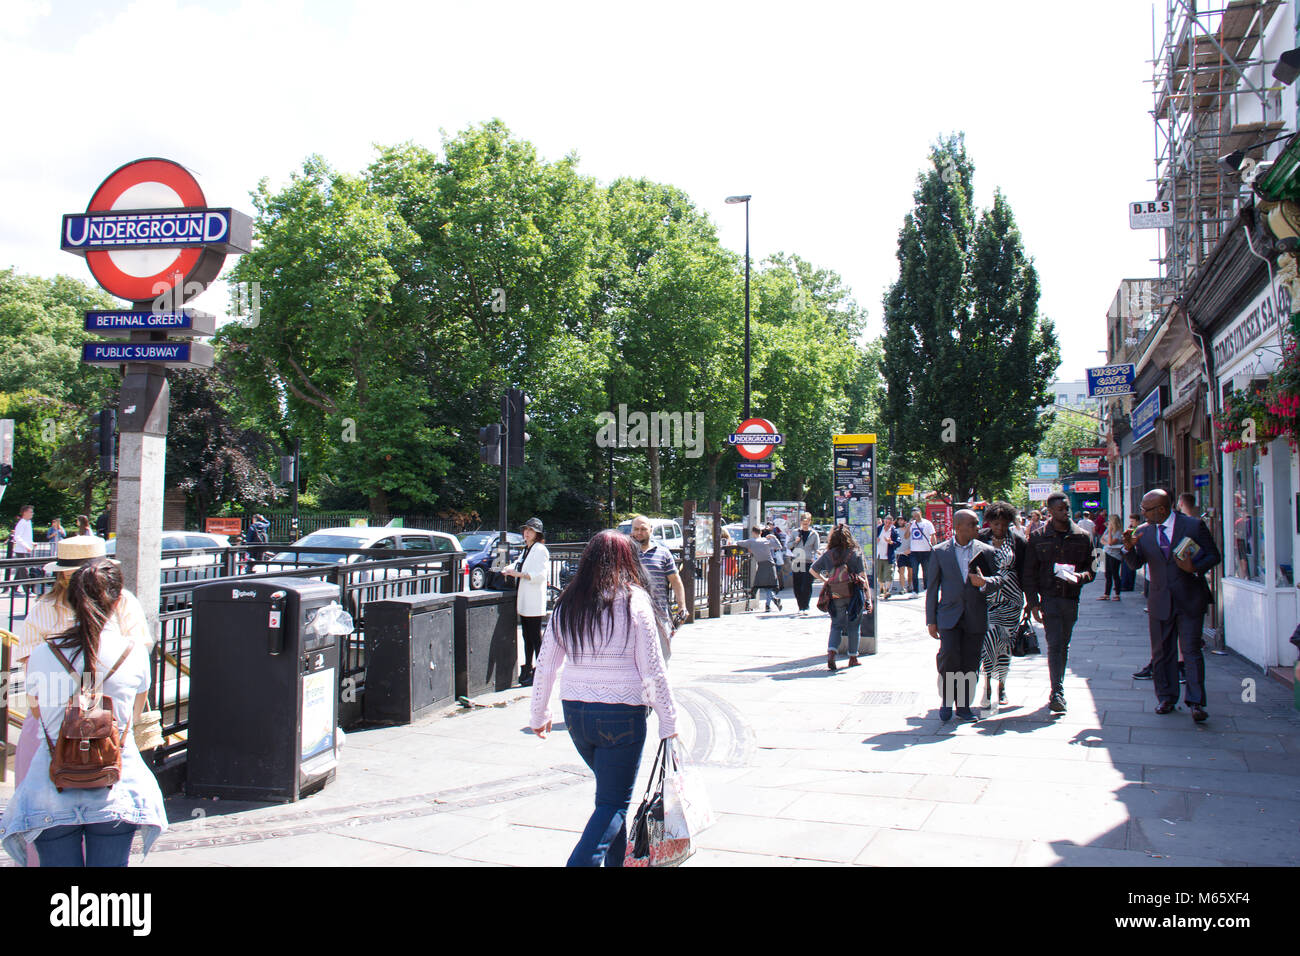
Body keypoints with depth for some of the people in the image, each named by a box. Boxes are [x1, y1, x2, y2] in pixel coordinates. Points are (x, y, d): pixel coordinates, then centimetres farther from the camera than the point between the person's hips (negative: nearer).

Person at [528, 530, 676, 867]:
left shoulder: (566, 605, 3)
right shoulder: (633, 602, -10)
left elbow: (545, 665, 7)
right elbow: (652, 669, -10)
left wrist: (538, 714, 19)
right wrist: (668, 721, -3)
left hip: (575, 713, 5)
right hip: (621, 714, -5)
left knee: (610, 792, 23)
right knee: (613, 802, 4)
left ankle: (617, 859, 31)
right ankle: (582, 861, -12)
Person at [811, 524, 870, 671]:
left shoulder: (828, 554, -1)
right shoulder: (855, 553, -5)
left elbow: (813, 570, 1)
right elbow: (862, 576, -6)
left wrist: (824, 580, 15)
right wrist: (868, 598, -3)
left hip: (835, 595, 1)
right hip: (853, 593, -1)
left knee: (836, 625, 11)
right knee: (853, 626, 12)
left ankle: (831, 651, -11)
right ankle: (853, 657, 19)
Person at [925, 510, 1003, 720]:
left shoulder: (986, 551, 6)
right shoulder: (940, 552, 3)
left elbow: (999, 579, 10)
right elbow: (932, 587, 5)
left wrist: (985, 582, -15)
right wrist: (931, 620, 3)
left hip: (976, 617, 2)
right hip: (950, 616, -2)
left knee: (970, 663, 3)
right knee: (949, 655, -17)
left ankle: (964, 706, 18)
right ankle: (946, 699, 5)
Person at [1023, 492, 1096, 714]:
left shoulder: (1083, 537, 6)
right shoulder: (1038, 537, 0)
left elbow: (1091, 568, 10)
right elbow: (1029, 573, 3)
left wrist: (1080, 576, -14)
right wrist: (1033, 603, -3)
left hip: (1071, 597, 3)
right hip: (1049, 597, -3)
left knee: (1064, 644, 12)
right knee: (1055, 644, -10)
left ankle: (1057, 690, 23)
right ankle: (1057, 692, -12)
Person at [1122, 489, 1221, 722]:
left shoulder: (1194, 526, -5)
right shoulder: (1143, 531, 4)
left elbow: (1214, 555, 0)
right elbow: (1135, 564, 2)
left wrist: (1195, 568, -18)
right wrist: (1129, 548, -18)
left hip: (1190, 600, -4)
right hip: (1160, 602, 4)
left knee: (1191, 650, -5)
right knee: (1161, 652, 10)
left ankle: (1196, 702, 1)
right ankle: (1166, 698, 23)